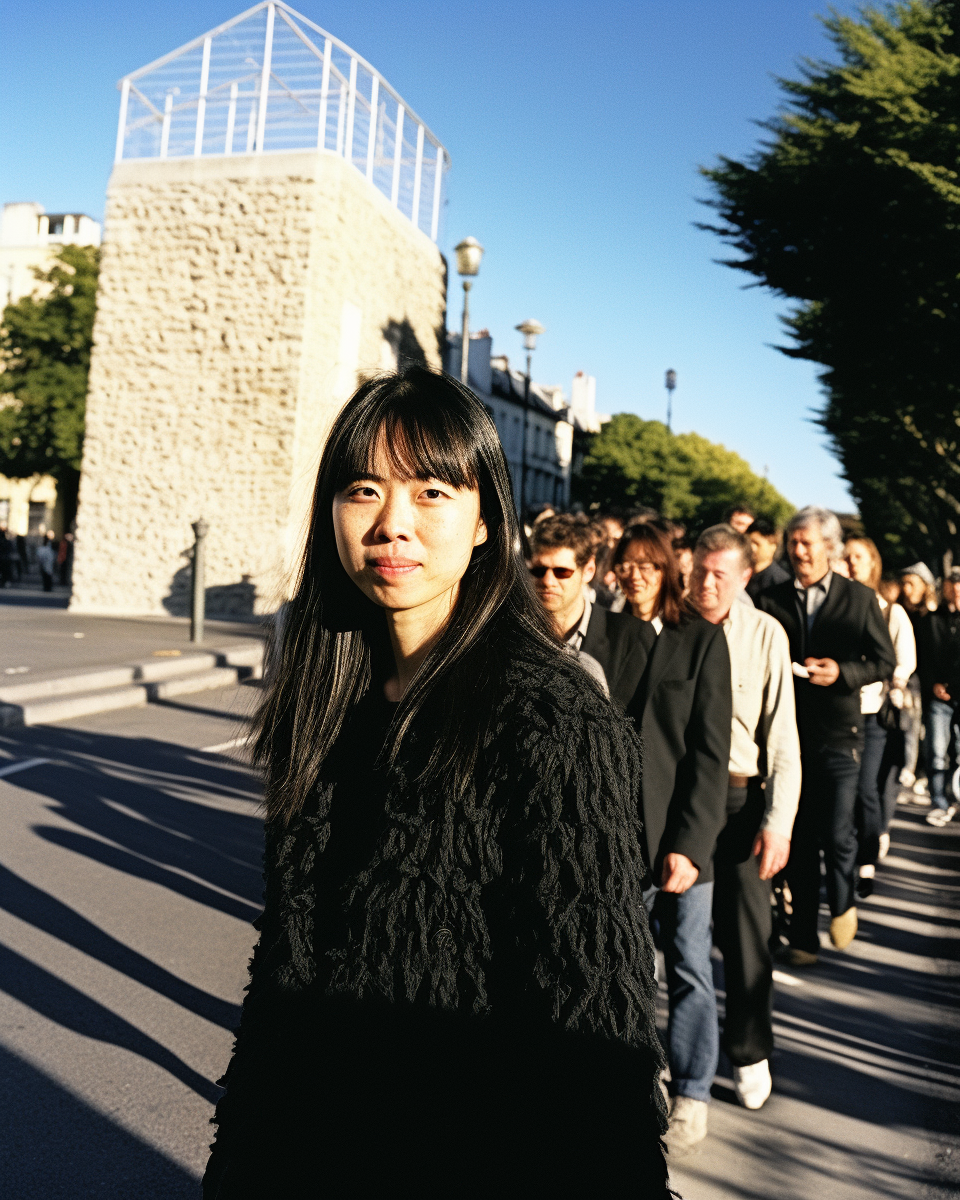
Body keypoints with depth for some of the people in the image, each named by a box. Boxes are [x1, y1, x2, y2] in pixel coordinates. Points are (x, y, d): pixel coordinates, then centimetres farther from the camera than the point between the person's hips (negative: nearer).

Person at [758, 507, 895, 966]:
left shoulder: (860, 598, 3)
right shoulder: (771, 600, 5)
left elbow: (885, 662, 3)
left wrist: (842, 672, -13)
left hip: (838, 732, -1)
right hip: (787, 733, 2)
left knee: (837, 833, -6)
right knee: (797, 839, 8)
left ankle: (842, 903, 27)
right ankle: (803, 936, 22)